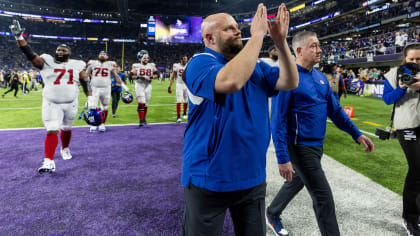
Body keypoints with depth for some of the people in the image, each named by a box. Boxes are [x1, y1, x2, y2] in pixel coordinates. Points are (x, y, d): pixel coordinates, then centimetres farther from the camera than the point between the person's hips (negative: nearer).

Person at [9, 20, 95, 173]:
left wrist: (90, 100, -1)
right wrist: (18, 36, -20)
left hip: (71, 103, 2)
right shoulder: (47, 62, 2)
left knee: (66, 129, 17)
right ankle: (49, 161, -13)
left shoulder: (77, 65, 3)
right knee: (51, 131, -10)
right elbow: (30, 54, -9)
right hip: (51, 104, -1)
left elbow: (85, 83, 5)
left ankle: (65, 149, 44)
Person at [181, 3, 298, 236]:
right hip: (209, 180, -6)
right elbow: (231, 81, -33)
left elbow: (290, 82, -1)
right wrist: (257, 35, -24)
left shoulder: (255, 65, 8)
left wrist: (280, 41, -12)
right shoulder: (200, 63, -13)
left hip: (253, 178, 6)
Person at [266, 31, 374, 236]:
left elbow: (335, 110, 15)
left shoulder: (320, 78, 8)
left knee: (297, 182, 24)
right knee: (323, 198, -2)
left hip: (316, 145, 9)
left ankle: (272, 214, 46)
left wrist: (356, 134, 10)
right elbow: (278, 121, -20)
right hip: (299, 147, -9)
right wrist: (283, 158, -23)